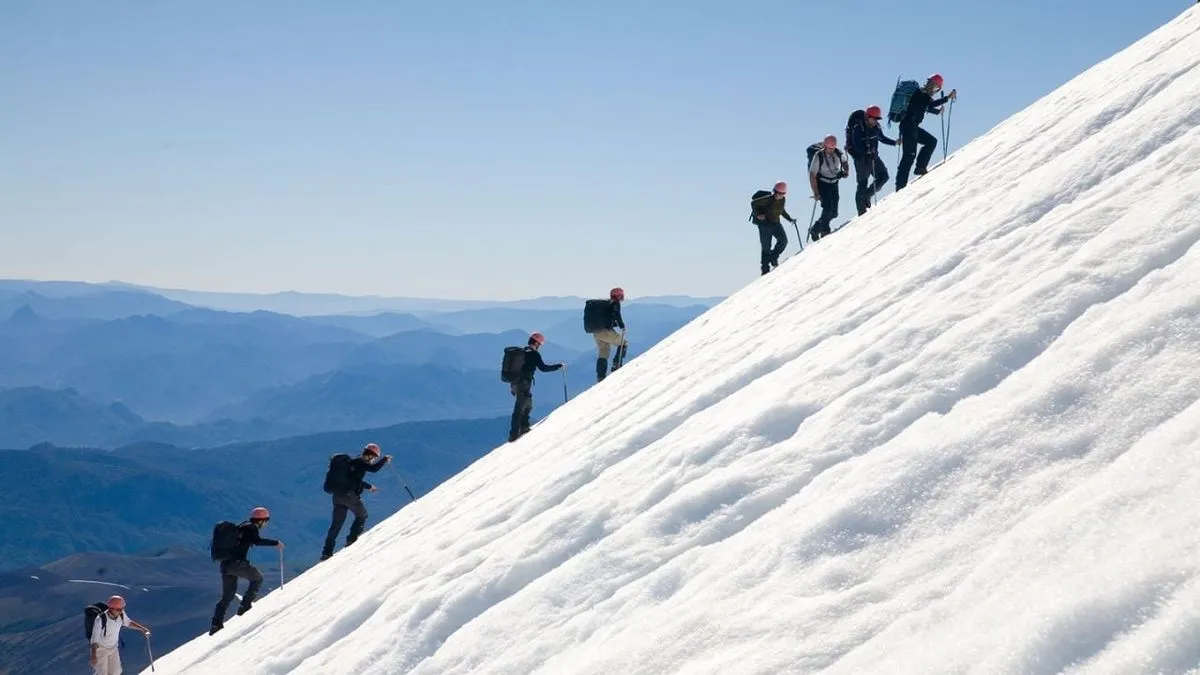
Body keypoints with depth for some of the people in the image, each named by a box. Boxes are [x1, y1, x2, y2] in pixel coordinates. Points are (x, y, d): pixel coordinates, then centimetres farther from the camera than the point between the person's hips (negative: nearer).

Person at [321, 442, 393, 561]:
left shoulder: (353, 462, 22)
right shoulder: (361, 462, -7)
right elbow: (374, 468, -21)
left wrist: (368, 486, 42)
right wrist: (385, 459, -5)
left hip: (338, 495, 8)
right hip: (349, 495, -8)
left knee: (337, 523, 12)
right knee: (362, 515, 15)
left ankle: (327, 551, 9)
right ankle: (352, 539, 6)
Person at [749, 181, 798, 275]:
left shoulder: (783, 200, 3)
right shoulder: (767, 199, -17)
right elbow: (753, 203, -10)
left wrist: (790, 219, 14)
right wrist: (757, 214, -17)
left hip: (776, 223, 6)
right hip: (765, 224, -6)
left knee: (783, 240, -15)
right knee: (766, 247, -3)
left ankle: (773, 258, 5)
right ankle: (765, 269, 6)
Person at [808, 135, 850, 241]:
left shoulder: (838, 153, -7)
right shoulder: (818, 157, -19)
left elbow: (844, 162, 16)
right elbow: (812, 176, -17)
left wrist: (846, 171, -6)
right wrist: (816, 193, -20)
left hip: (834, 184, 5)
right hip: (822, 184, -5)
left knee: (834, 213, 2)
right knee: (828, 209, -20)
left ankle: (815, 229, 18)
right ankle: (824, 232, -5)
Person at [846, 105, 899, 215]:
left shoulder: (876, 127, 4)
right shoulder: (858, 128, -17)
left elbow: (882, 138, 19)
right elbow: (857, 145, -24)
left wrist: (895, 142, 7)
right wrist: (867, 152, -36)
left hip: (872, 156, 7)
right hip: (861, 157, -7)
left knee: (883, 176, 0)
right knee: (862, 183, -6)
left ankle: (867, 195, 18)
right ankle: (862, 211, -1)